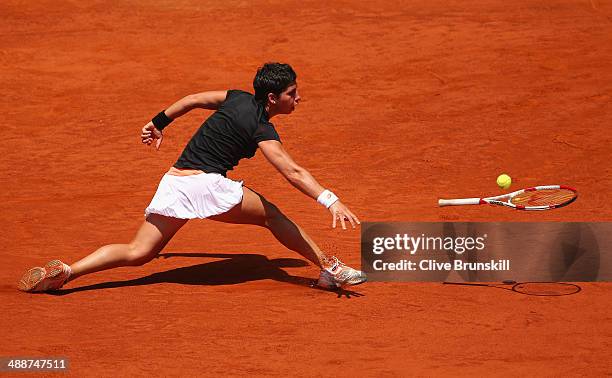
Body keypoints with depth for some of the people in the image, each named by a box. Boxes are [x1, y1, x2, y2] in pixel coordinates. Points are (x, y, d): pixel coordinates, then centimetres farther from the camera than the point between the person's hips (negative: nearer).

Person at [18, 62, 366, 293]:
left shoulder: (238, 98, 16)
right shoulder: (262, 131, -5)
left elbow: (192, 100, 27)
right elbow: (294, 172, -18)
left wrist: (160, 122, 39)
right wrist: (331, 201, -26)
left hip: (172, 183, 7)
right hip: (207, 183, -7)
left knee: (137, 253, 5)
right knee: (272, 215, 8)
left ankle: (65, 271, -11)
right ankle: (330, 268, 8)